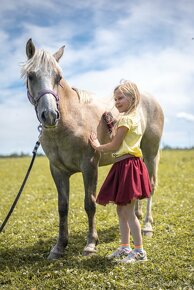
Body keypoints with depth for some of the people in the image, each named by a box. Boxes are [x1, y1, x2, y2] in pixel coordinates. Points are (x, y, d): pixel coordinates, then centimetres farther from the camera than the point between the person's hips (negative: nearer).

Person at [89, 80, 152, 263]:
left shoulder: (125, 119, -14)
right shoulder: (134, 117, 15)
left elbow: (114, 146, -14)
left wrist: (97, 146, 2)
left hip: (127, 166, -10)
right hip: (124, 166, 10)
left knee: (127, 211, -4)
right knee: (121, 210, 15)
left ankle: (139, 251, 4)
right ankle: (125, 248, 24)